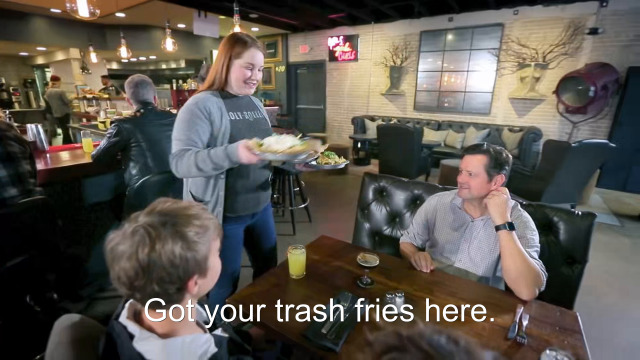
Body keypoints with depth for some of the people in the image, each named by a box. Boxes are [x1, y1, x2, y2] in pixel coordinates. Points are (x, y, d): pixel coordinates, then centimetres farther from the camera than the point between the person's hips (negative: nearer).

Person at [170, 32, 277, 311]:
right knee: (224, 285, 11)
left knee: (269, 271, 23)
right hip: (223, 214, -7)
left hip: (260, 205, 8)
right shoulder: (202, 105, -15)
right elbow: (180, 162, -24)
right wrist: (233, 153, -39)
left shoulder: (256, 104, 9)